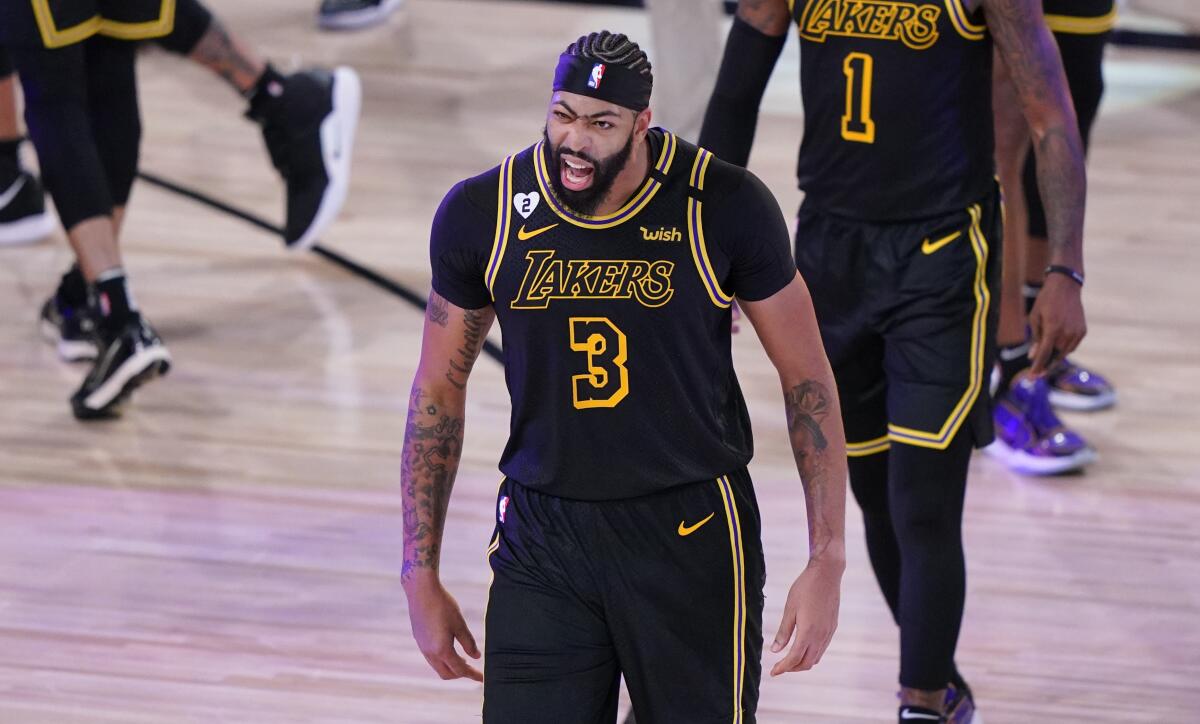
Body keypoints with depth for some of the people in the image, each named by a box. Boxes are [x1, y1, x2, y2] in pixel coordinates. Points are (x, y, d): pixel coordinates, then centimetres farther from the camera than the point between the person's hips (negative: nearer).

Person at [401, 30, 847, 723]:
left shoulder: (724, 208, -11)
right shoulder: (482, 213, -5)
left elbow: (806, 378, -2)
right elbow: (439, 391, 7)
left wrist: (828, 562, -6)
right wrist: (421, 576, 6)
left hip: (692, 535, -1)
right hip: (542, 535, 1)